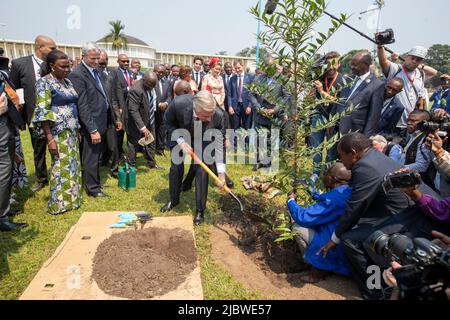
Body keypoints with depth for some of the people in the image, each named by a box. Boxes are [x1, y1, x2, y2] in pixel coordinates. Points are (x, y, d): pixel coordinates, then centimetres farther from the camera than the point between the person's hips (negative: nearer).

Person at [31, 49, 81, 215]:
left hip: (72, 131, 7)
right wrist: (50, 139, -20)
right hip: (58, 132, -7)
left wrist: (78, 130, 12)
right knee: (61, 167, 0)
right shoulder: (44, 82, -10)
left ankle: (72, 197, 27)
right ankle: (59, 203, 15)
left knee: (73, 165, 13)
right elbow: (42, 112, -15)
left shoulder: (67, 81, 11)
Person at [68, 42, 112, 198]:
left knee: (97, 155, 20)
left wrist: (109, 119, 12)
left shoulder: (96, 70, 9)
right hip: (92, 124, -8)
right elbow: (82, 105, -20)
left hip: (102, 121, 8)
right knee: (91, 157, 6)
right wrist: (92, 129, -22)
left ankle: (95, 180, 37)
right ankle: (93, 188, 20)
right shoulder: (77, 74, -16)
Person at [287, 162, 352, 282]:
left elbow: (304, 218, -22)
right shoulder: (348, 192, 2)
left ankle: (318, 270, 3)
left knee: (298, 227, -5)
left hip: (335, 253, -9)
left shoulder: (334, 198, -26)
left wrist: (291, 201, -6)